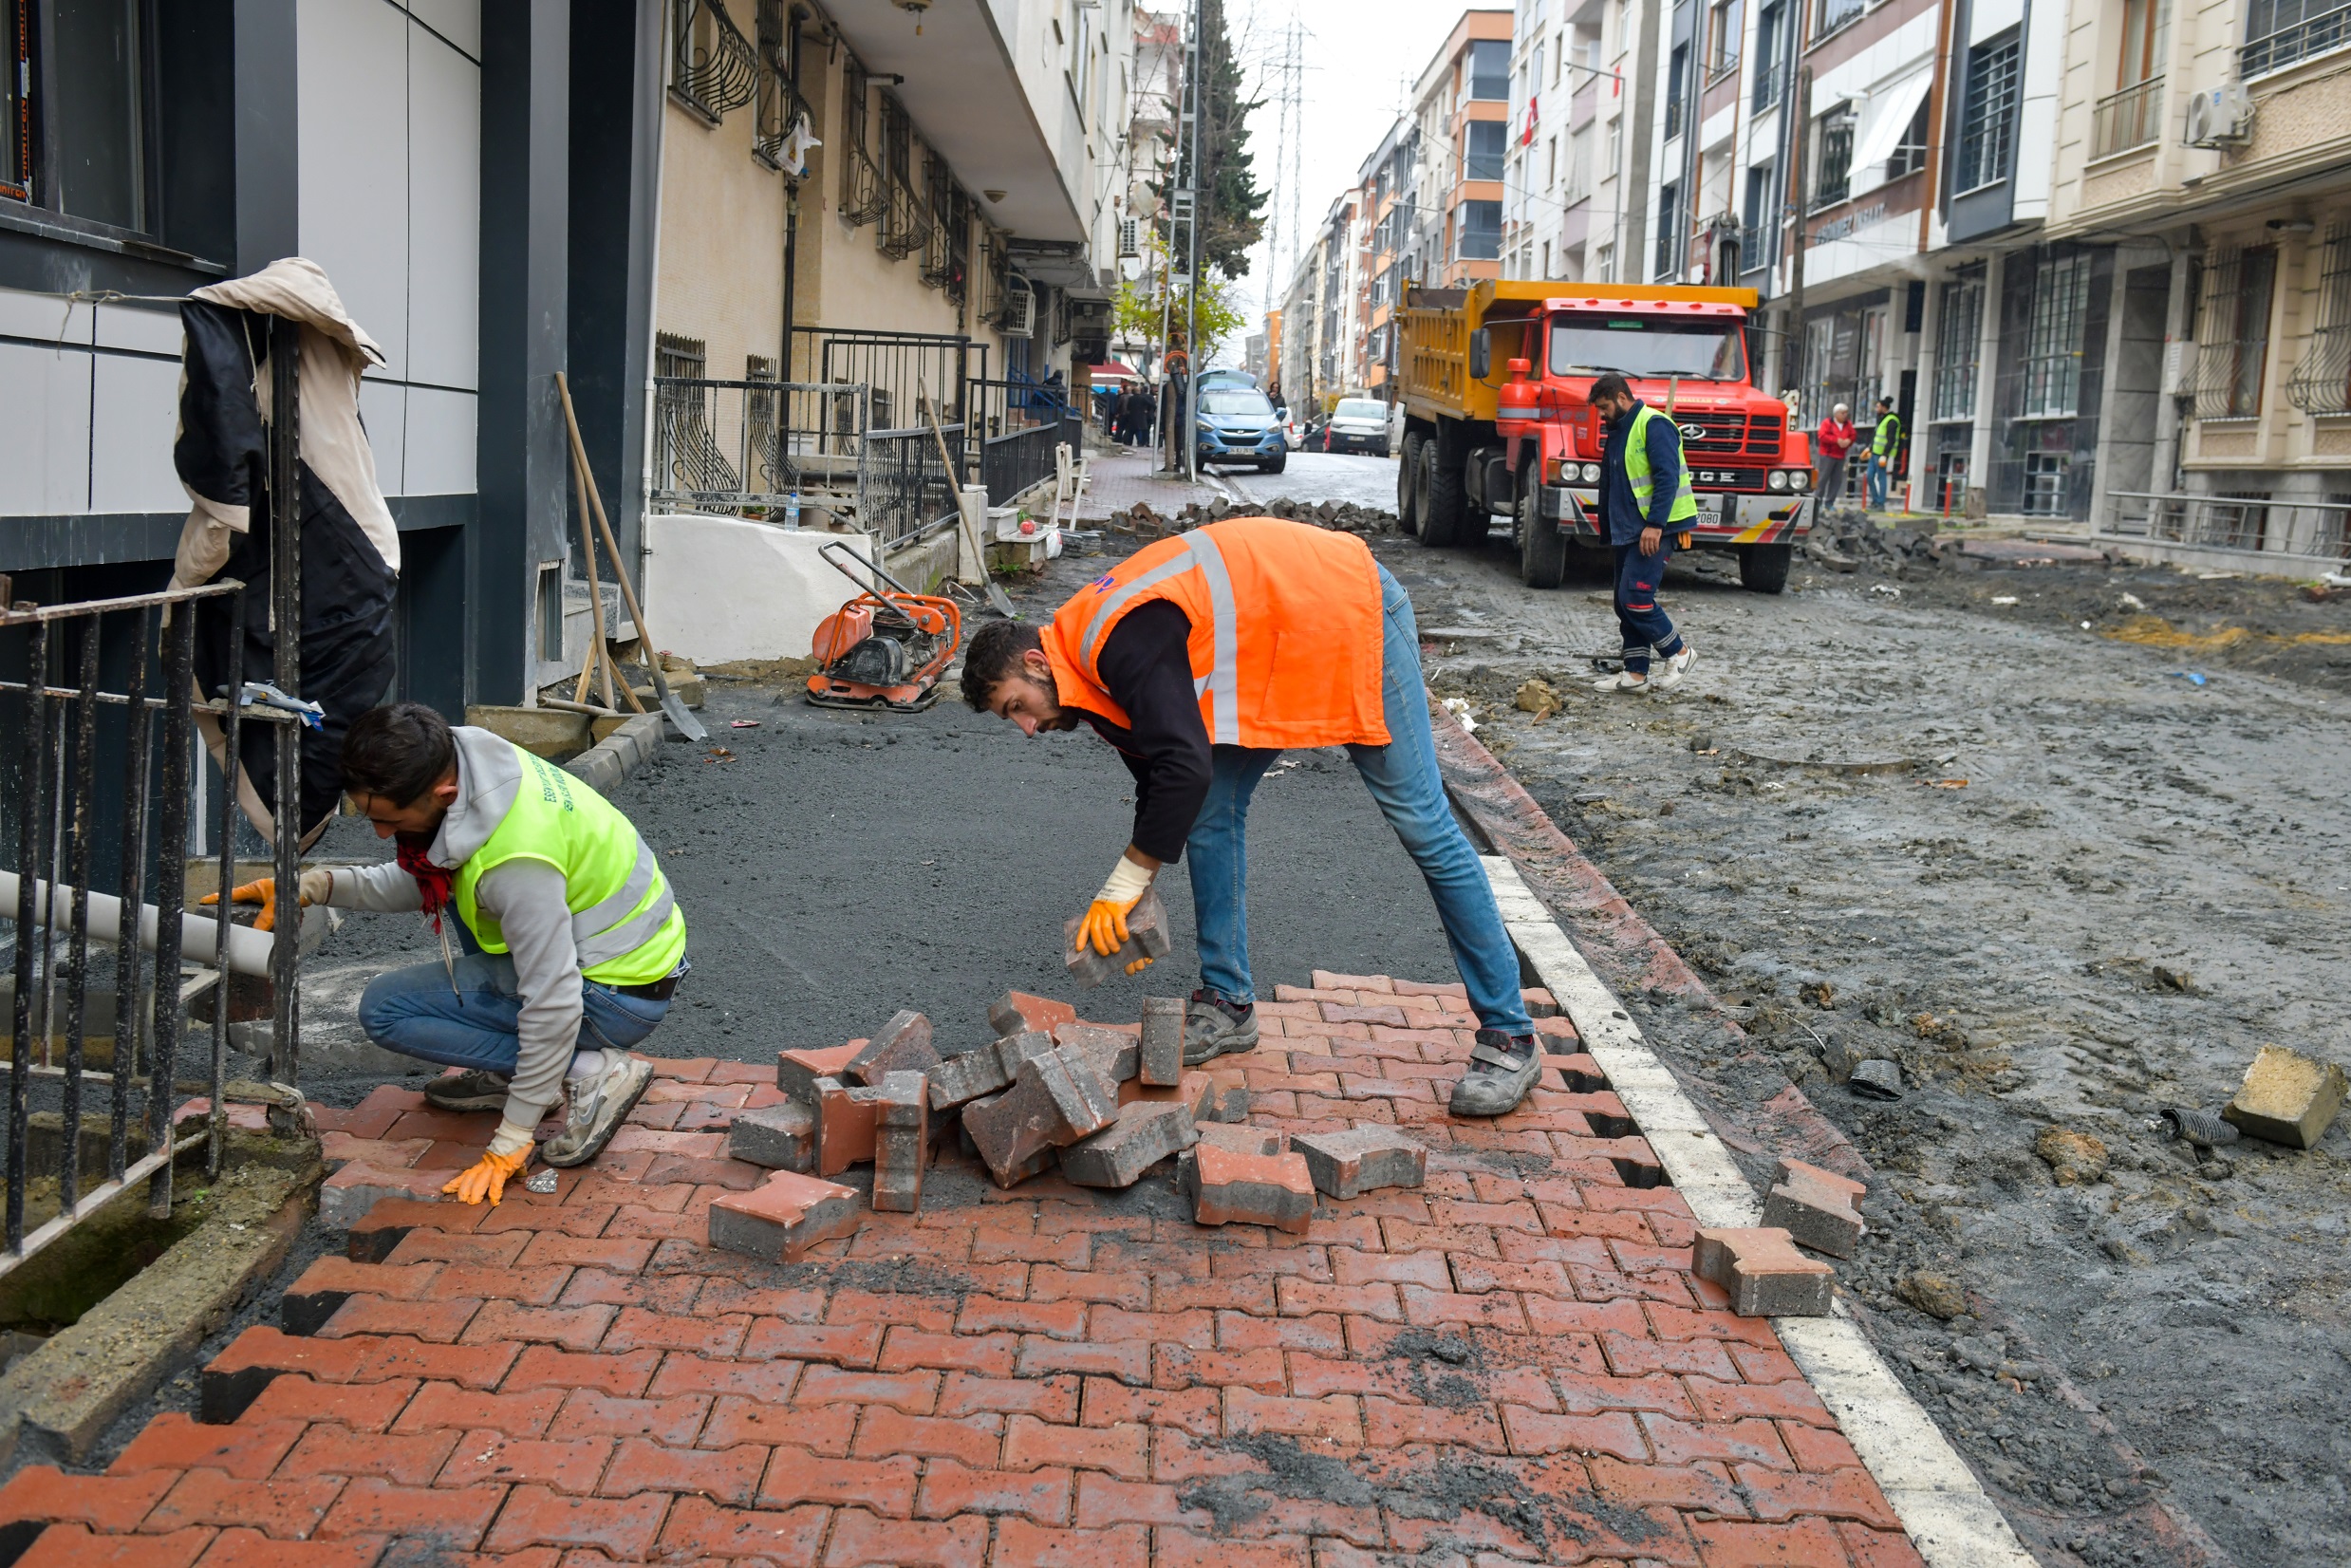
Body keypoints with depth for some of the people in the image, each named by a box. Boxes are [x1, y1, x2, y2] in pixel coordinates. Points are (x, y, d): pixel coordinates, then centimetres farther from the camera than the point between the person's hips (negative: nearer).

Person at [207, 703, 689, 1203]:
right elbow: (417, 881, 11)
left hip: (620, 996, -9)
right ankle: (511, 1070, 17)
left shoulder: (516, 861, -32)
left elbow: (554, 1004, -28)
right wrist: (318, 885, -4)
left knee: (384, 1008, -4)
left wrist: (511, 1142, -21)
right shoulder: (455, 767, -5)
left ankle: (590, 1072, -10)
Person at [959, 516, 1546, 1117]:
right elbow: (1156, 779, 10)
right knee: (1212, 812, 3)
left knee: (1420, 823, -8)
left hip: (1354, 611, -10)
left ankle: (1509, 1036, -2)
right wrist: (1136, 906, 5)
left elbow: (1185, 766, -35)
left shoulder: (1118, 642, -27)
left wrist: (1125, 884, -26)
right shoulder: (1095, 664, 4)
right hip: (1277, 648, 10)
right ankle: (1228, 1005, 13)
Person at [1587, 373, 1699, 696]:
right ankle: (1635, 674, 13)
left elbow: (1668, 477, -20)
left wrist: (1654, 524, -26)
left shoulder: (1653, 426, -12)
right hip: (1627, 530, 10)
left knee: (1635, 597, -15)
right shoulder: (1617, 433, 18)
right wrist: (1607, 525, 22)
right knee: (1625, 603, 8)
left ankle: (1679, 651, 2)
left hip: (1653, 530, -10)